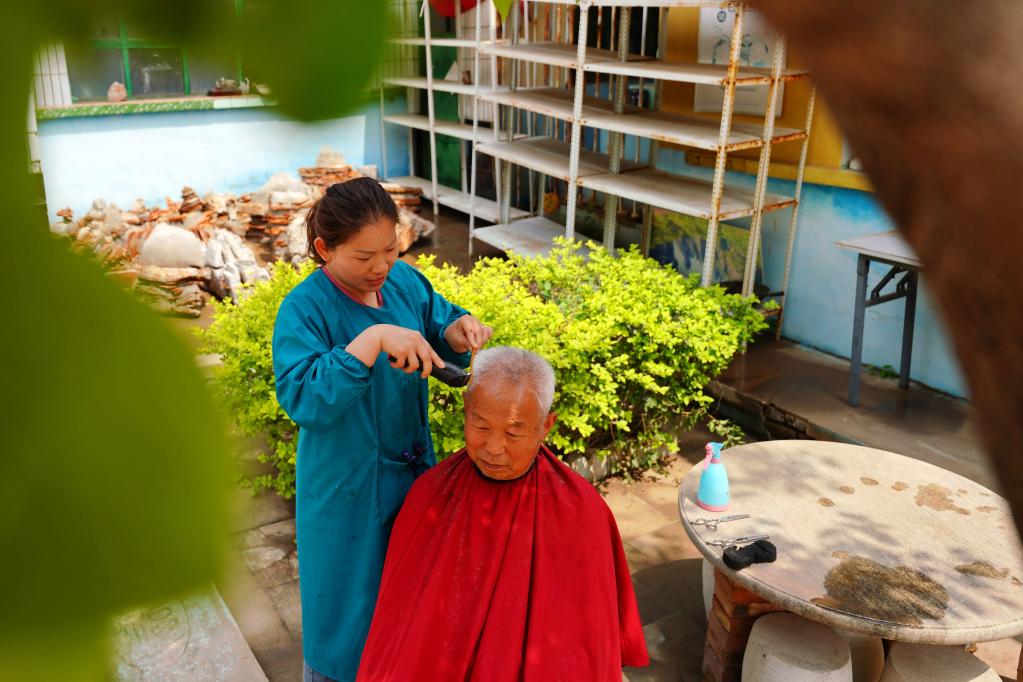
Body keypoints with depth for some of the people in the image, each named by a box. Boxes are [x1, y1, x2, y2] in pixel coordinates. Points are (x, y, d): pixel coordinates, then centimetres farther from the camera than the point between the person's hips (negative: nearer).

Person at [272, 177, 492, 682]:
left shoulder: (405, 281, -4)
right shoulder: (304, 309, -21)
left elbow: (438, 322, 10)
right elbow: (302, 397, -31)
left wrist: (458, 330, -14)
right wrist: (374, 340, -39)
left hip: (413, 471, 6)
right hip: (346, 488, -5)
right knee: (349, 607, 14)